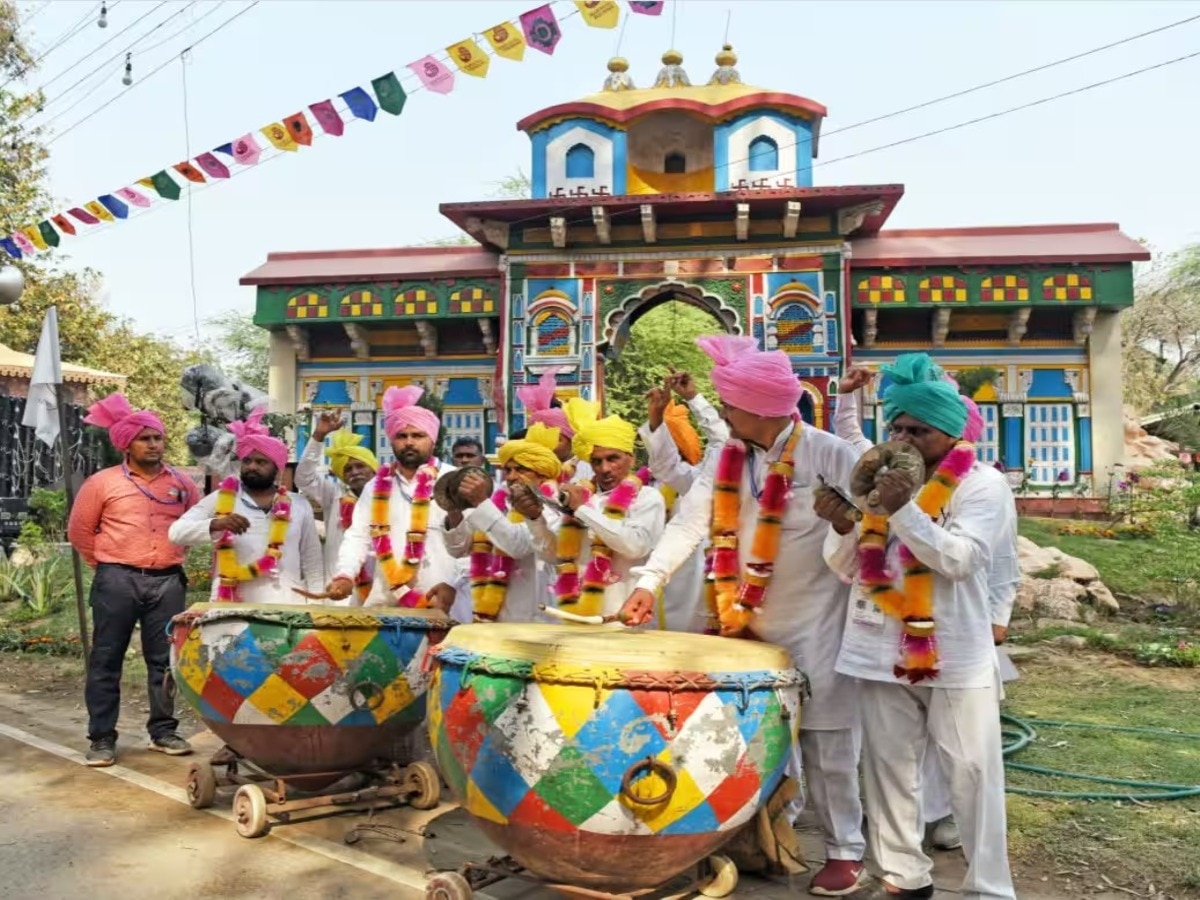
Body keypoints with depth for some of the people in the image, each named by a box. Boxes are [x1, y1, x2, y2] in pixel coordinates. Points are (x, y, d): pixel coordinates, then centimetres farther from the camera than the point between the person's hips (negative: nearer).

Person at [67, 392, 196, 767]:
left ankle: (163, 730, 18)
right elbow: (79, 530, 8)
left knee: (165, 659, 7)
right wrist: (104, 563, 6)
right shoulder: (102, 482, 0)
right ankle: (102, 737, 11)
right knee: (106, 660, 2)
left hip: (168, 582, 2)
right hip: (118, 581, -2)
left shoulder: (181, 483, 7)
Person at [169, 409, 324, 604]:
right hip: (231, 603, -1)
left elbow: (312, 564, 13)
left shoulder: (299, 505, 11)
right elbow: (177, 532, -2)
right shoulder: (221, 499, 7)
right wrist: (215, 524, -19)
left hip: (286, 604, 1)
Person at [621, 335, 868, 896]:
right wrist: (649, 582, -11)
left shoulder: (830, 456, -14)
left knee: (825, 740, 4)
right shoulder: (727, 458, 3)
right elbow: (690, 521, -3)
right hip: (748, 620, 6)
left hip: (814, 624, -5)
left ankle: (845, 850, 20)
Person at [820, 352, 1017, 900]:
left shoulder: (983, 484, -2)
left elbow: (959, 560, -15)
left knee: (972, 771, 1)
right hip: (883, 650, 4)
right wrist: (842, 528, -11)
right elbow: (848, 567, 9)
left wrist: (904, 510, -23)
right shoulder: (878, 479, 10)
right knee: (888, 766, 9)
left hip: (956, 654, -4)